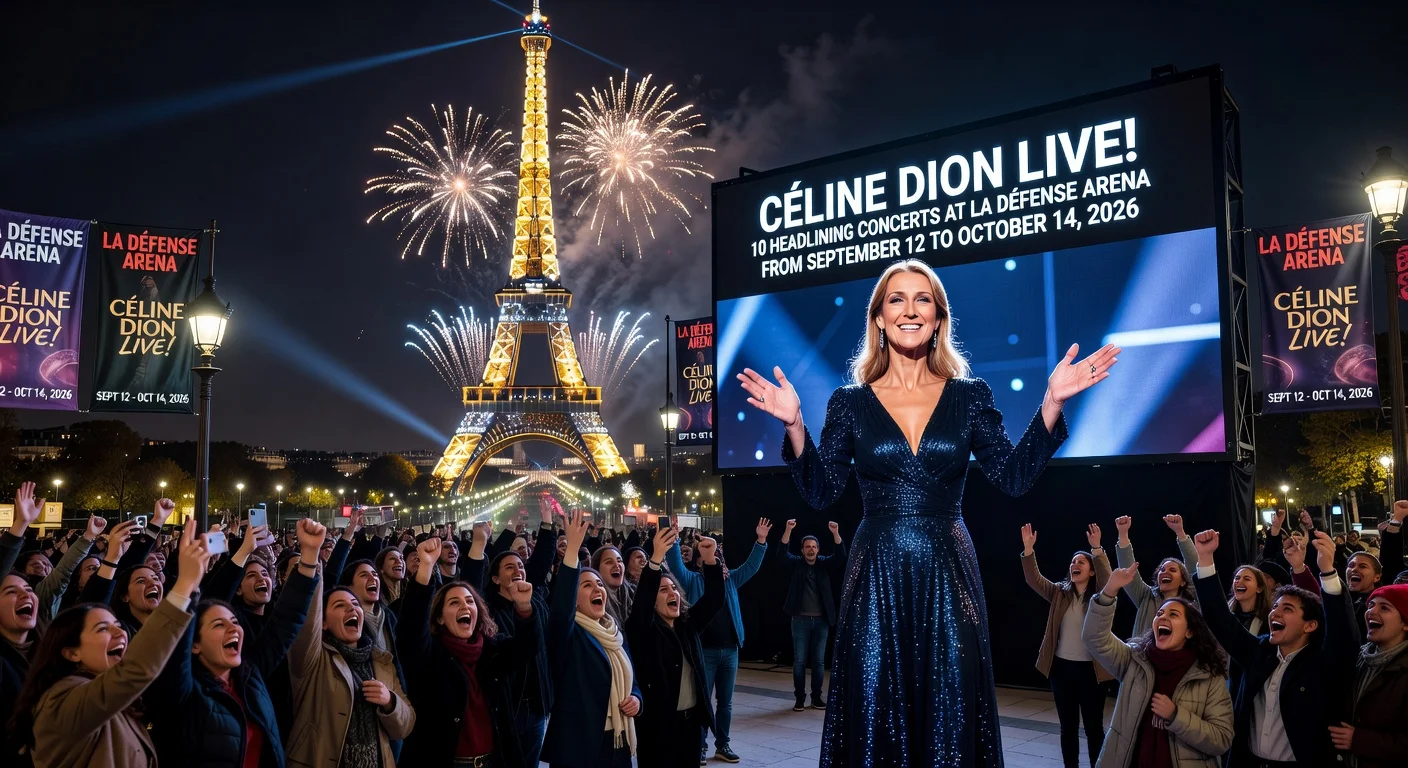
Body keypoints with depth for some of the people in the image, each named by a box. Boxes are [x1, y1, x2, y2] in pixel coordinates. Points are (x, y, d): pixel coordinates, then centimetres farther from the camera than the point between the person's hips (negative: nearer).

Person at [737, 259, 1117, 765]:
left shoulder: (970, 396, 4)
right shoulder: (850, 402, 2)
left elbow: (1014, 478, -1)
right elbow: (822, 494, -1)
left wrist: (1052, 403, -10)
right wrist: (794, 425, -14)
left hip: (948, 575, 1)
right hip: (877, 576, 0)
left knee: (951, 715, 7)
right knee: (874, 713, 6)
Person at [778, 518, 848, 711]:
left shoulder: (825, 564, 4)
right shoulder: (796, 564, 1)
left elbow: (841, 556, -11)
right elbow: (782, 552, -15)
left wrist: (835, 533, -26)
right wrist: (788, 530, -29)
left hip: (821, 620, 2)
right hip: (801, 620, -1)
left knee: (818, 661, 7)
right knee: (799, 661, 2)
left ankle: (816, 698, 16)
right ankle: (799, 698, 10)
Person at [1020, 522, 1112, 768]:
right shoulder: (1059, 593, 5)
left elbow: (1107, 579, -23)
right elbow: (1033, 579, -5)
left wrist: (1097, 548, -35)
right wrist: (1028, 548, -18)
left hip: (1090, 669, -3)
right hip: (1061, 667, 3)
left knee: (1093, 726, 6)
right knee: (1068, 725, 12)